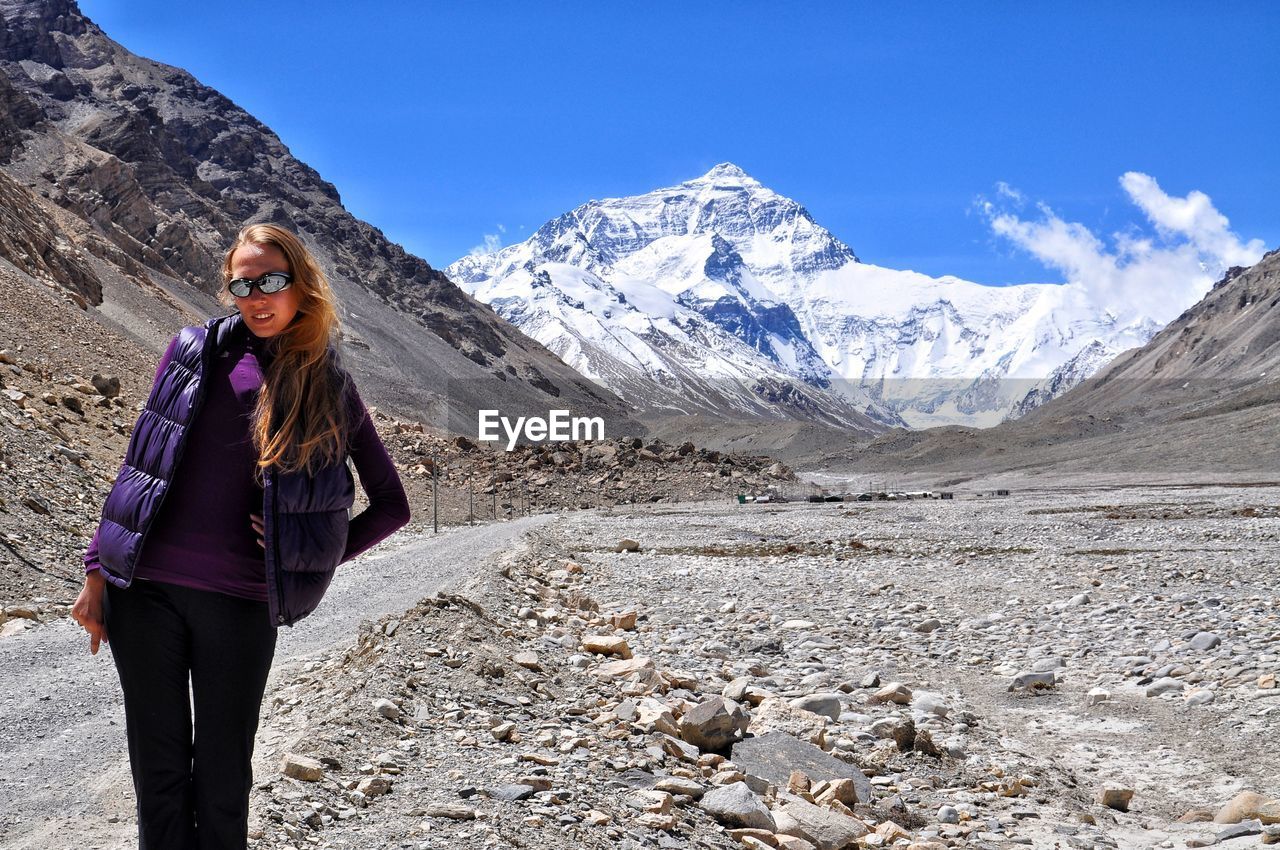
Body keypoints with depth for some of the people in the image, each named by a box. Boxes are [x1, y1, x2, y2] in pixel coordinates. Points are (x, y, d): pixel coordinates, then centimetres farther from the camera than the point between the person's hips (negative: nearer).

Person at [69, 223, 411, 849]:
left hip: (240, 602, -1)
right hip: (144, 586, 1)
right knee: (158, 768, 9)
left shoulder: (331, 389, 4)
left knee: (222, 779, 8)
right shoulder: (195, 351, 6)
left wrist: (323, 554, -2)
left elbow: (392, 505, 10)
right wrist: (97, 568, 5)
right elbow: (140, 461, 9)